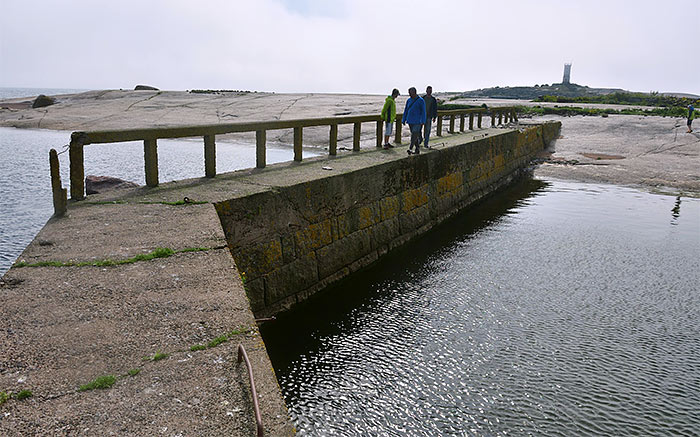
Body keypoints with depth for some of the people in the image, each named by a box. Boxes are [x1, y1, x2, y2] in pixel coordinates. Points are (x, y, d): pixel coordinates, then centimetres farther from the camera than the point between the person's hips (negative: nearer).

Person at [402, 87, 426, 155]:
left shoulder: (421, 100, -6)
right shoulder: (409, 100, 10)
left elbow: (423, 111, -9)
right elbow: (406, 111, 15)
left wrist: (423, 122, -15)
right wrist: (403, 120, 11)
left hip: (417, 122, -6)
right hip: (410, 121, 6)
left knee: (414, 135, -14)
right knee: (415, 135, 10)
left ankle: (410, 148, -18)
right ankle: (417, 149, 17)